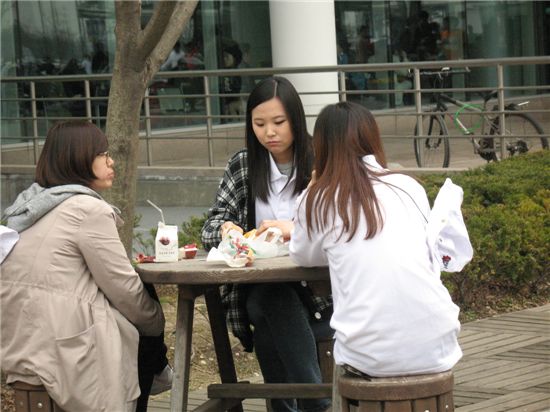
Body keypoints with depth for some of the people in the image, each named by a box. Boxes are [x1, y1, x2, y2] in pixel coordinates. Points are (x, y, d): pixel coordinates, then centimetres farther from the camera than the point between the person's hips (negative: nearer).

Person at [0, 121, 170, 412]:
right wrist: (157, 322, 8)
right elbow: (125, 290, -9)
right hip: (65, 353, -8)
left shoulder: (32, 205, 13)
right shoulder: (89, 210, -13)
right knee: (148, 332, 16)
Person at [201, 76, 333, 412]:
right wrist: (225, 229, -15)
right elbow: (212, 226, 10)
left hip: (316, 287, -3)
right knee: (266, 304, -30)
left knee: (269, 315, -31)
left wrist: (297, 229, -25)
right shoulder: (242, 166, 11)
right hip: (259, 291, 3)